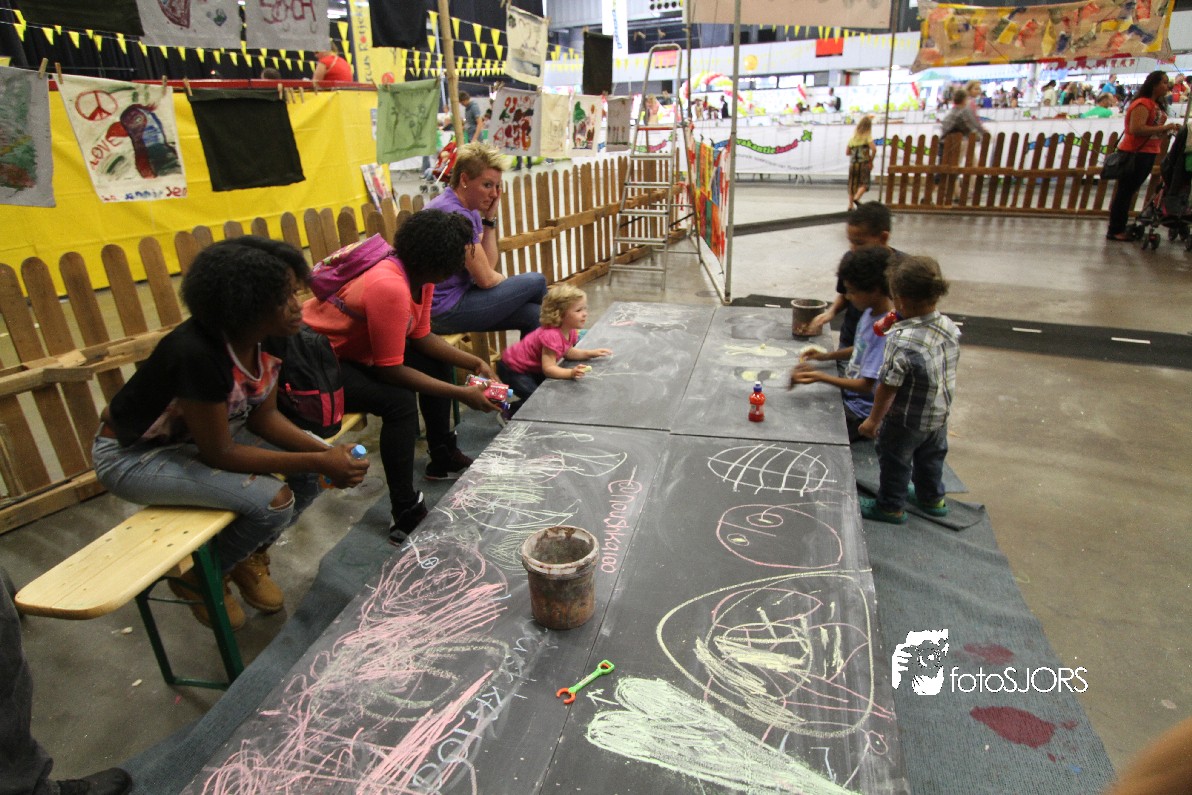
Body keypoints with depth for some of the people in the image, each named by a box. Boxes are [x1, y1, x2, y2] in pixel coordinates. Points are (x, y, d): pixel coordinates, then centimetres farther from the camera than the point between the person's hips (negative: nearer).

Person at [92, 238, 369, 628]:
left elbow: (263, 415, -4)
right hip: (133, 455, -7)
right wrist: (317, 461, -28)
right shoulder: (199, 354, -36)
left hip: (202, 432, 7)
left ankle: (248, 557, 17)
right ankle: (197, 577, 5)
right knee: (273, 501, -25)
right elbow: (219, 454, -28)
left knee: (312, 471, -8)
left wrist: (324, 452, -19)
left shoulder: (265, 338, -13)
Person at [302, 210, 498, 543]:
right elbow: (391, 370, -29)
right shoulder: (390, 287, -33)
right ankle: (406, 516, -18)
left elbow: (421, 336, 3)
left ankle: (443, 458, 24)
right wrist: (462, 394, -25)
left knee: (437, 363, 11)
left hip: (356, 349, 10)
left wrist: (475, 363, -6)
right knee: (399, 401, -29)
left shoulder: (420, 274, -5)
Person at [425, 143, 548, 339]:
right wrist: (505, 279, 4)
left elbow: (489, 265, 5)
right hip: (446, 312, -9)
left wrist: (490, 218, -1)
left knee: (532, 314, 2)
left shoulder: (470, 211, 10)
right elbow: (486, 278, -18)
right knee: (536, 282, -2)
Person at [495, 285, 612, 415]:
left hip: (534, 369, 9)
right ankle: (509, 414, 2)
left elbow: (567, 352, 9)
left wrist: (591, 353, -2)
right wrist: (571, 373, -51)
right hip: (512, 370, -9)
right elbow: (548, 368, -37)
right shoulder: (551, 336, -36)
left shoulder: (570, 331, -7)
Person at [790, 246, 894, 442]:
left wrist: (820, 376, -35)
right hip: (847, 395, 9)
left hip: (860, 412, -9)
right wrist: (825, 356, 1)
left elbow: (866, 386, -27)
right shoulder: (871, 311, -2)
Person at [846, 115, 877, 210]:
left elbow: (847, 152, 9)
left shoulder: (853, 137, 7)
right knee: (864, 183, 2)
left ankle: (850, 204, 6)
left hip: (853, 163, 4)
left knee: (852, 184, 9)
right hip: (864, 163, -4)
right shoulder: (867, 137, -5)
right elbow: (874, 149, -17)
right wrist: (871, 160, -4)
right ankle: (856, 198, -22)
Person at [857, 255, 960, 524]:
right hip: (940, 415, 7)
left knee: (895, 461, 16)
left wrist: (874, 420, -13)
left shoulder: (902, 341, -33)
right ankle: (932, 499, 49)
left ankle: (890, 507, 35)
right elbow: (948, 370, 5)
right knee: (931, 457, 28)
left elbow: (887, 387, -25)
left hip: (905, 421, -7)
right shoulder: (950, 327, -11)